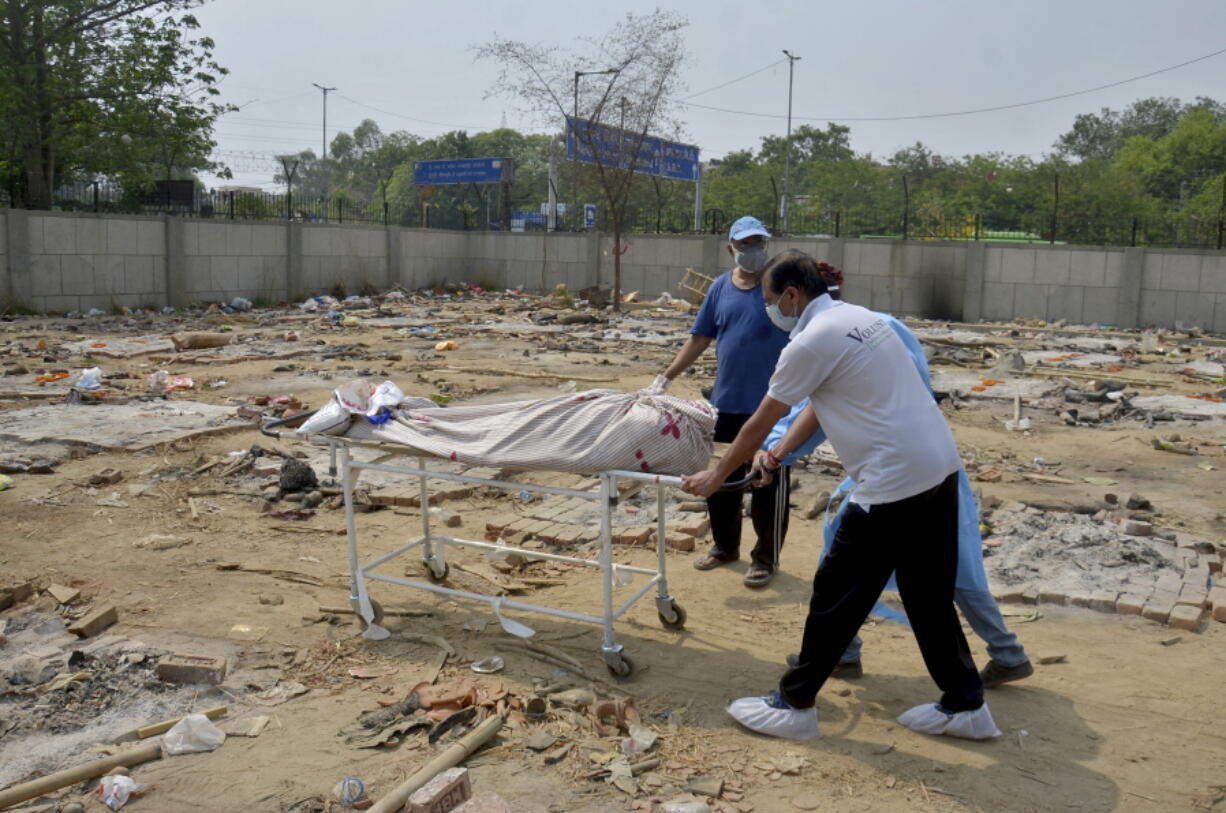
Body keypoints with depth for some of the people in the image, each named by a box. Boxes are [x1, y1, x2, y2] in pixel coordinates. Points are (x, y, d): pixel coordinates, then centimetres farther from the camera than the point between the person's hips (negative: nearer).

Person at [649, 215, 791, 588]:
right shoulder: (721, 287, 8)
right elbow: (700, 338, 12)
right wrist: (667, 376, 6)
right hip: (726, 402, 5)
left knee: (768, 484, 4)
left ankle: (766, 557, 19)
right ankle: (725, 546, 33)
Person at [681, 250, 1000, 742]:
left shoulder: (811, 341, -11)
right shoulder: (857, 317, 16)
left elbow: (760, 423, -3)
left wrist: (716, 475, 10)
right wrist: (778, 455, 30)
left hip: (894, 481, -9)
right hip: (939, 466, 9)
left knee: (837, 596, 3)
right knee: (930, 594, 18)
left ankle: (793, 706, 15)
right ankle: (966, 706, 28)